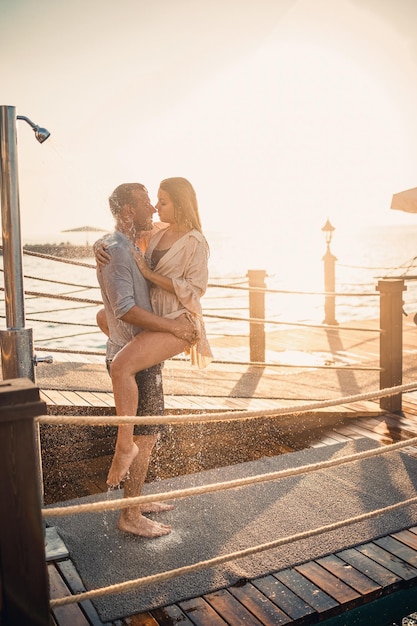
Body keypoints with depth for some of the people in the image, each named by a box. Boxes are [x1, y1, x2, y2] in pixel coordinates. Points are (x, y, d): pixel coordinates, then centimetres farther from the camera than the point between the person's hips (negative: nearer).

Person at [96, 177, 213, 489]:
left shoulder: (195, 242, -13)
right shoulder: (160, 233, 10)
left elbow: (195, 288, -20)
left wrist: (150, 274, -20)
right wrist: (102, 250, -5)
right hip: (156, 316, 10)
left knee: (120, 366, -30)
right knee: (104, 318, 30)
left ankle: (125, 444, -19)